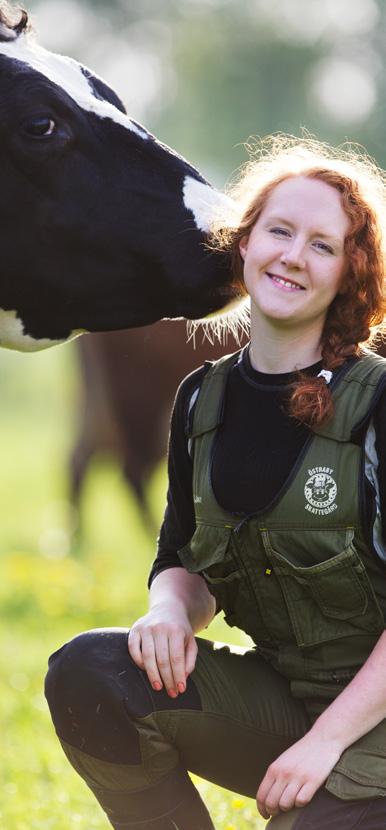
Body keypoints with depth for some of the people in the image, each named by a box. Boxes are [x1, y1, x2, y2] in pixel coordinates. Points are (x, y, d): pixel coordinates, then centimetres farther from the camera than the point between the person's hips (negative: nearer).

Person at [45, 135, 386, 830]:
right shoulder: (202, 401, 4)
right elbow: (185, 560, 14)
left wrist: (328, 738, -19)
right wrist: (172, 609, -11)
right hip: (273, 692, 5)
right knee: (87, 674, -19)